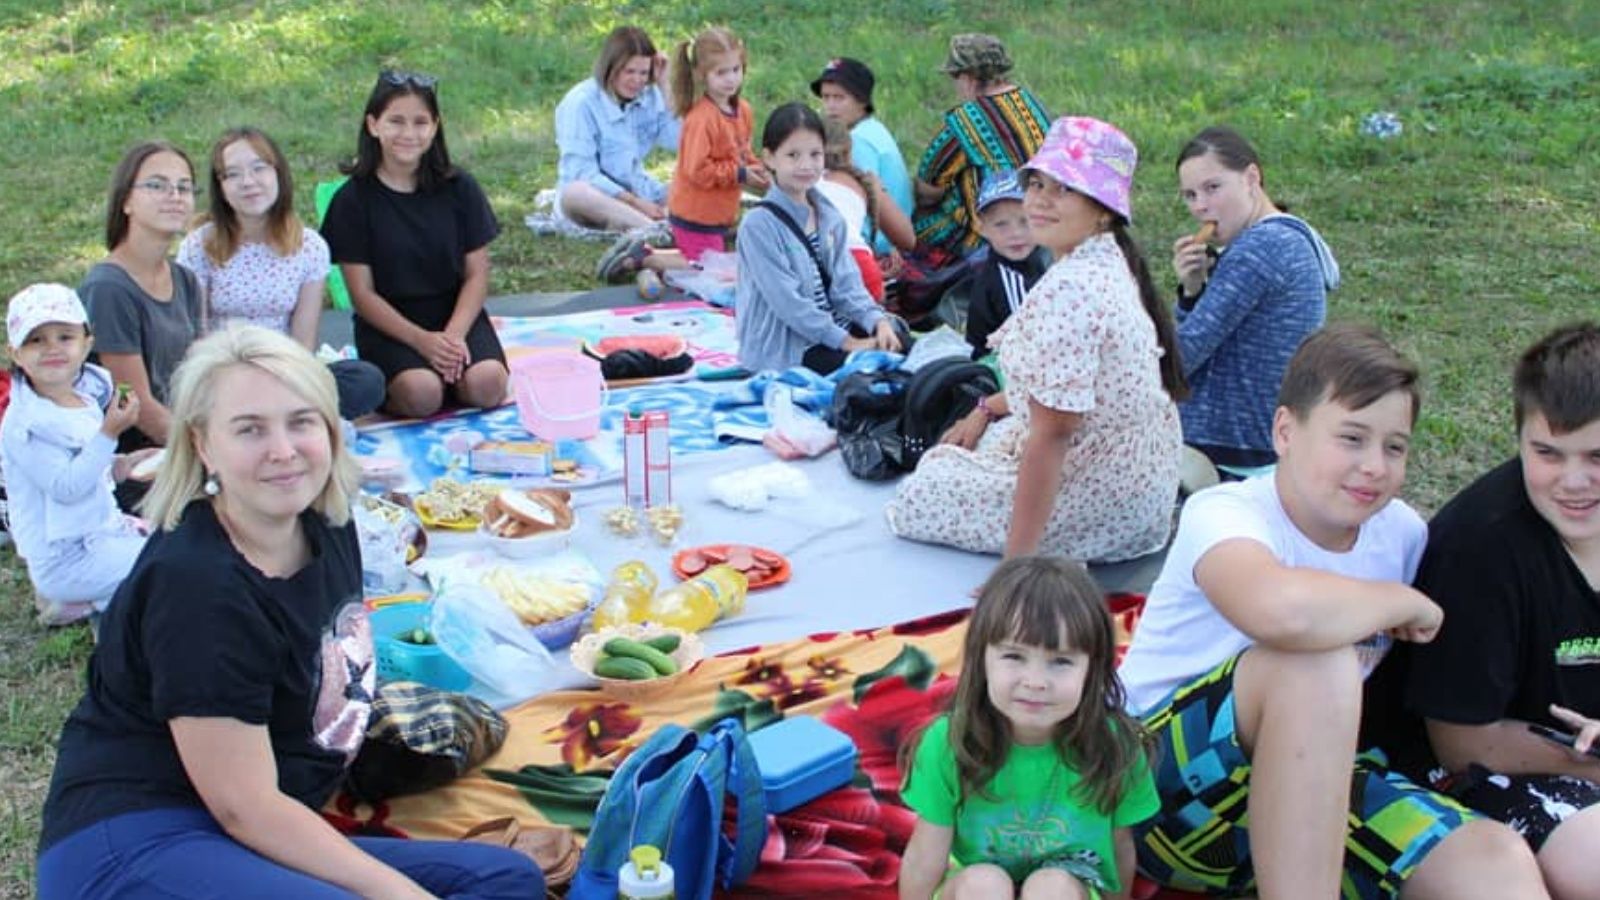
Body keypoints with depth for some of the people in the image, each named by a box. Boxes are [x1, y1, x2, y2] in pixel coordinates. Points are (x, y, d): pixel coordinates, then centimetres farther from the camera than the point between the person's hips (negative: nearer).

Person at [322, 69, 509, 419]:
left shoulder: (459, 188, 2)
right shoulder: (354, 199, -4)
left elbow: (477, 275, 1)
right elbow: (362, 293, -6)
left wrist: (454, 335, -17)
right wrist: (423, 340, -19)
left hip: (456, 313, 2)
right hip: (389, 324, -2)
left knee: (487, 385, -26)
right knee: (421, 393, -30)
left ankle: (452, 371, 6)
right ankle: (380, 385, 3)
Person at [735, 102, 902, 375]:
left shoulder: (830, 218, 6)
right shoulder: (759, 224, -17)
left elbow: (845, 284, 3)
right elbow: (787, 300, -21)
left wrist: (878, 321, -16)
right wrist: (846, 342, -21)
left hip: (830, 326, 8)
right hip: (781, 348, -7)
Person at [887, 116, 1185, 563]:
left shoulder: (1067, 290, -27)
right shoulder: (1108, 264, 4)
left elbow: (1052, 430, -28)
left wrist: (1017, 560, -24)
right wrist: (988, 409, 29)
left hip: (1098, 508, -10)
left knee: (913, 498, 6)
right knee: (994, 436, 33)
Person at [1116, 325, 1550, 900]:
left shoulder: (1402, 531, 3)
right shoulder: (1223, 514, -17)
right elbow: (1282, 610, -41)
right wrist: (1406, 602, -23)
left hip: (1311, 789, 4)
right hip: (1170, 790, -4)